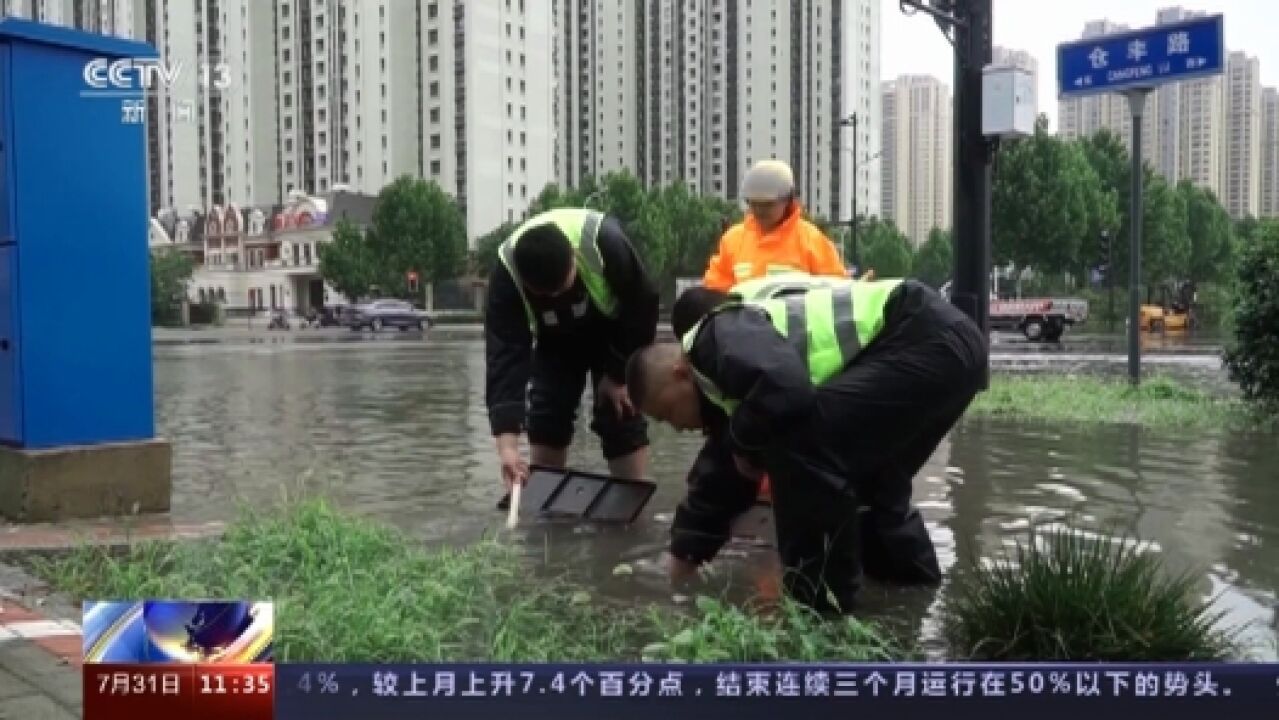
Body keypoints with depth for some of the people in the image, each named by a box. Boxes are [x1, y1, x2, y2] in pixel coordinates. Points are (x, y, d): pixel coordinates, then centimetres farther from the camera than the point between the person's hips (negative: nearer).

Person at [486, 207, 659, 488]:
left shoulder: (604, 240, -41)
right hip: (555, 342, 2)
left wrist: (620, 373, -19)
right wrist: (507, 442, -45)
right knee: (544, 422, -3)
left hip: (616, 334, -2)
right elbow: (505, 354, -37)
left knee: (623, 421, -9)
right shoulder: (508, 272, -34)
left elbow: (643, 304, -25)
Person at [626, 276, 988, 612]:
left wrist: (744, 442, -11)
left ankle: (820, 597, -5)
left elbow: (785, 389, -32)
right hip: (946, 346, 11)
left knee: (799, 439, -17)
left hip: (933, 343, -11)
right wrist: (681, 558, 34)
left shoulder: (723, 338, -12)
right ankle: (910, 571, 38)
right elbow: (719, 474, 28)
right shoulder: (726, 372, 20)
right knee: (863, 470, 25)